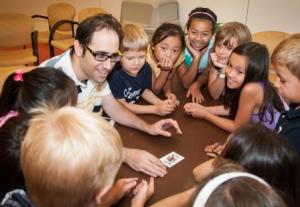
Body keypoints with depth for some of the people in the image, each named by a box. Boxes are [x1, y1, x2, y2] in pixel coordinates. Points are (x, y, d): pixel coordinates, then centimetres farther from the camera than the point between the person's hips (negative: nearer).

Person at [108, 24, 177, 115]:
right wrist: (155, 109, -20)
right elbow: (121, 106, -19)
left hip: (135, 113, 5)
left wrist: (161, 103, -11)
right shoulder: (115, 75, -26)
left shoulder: (145, 68, -9)